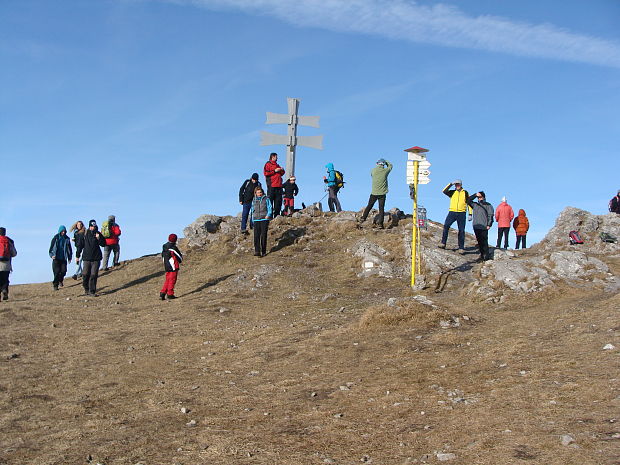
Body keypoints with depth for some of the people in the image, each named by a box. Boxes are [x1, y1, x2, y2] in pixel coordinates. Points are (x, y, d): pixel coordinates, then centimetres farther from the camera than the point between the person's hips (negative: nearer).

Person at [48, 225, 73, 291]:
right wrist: (52, 255, -9)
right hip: (56, 258, -2)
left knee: (63, 271, -5)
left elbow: (69, 249, 13)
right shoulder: (55, 238, -1)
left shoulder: (67, 239, 5)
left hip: (63, 258, 2)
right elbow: (51, 247, 3)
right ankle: (55, 285, 4)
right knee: (57, 272, -7)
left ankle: (60, 280, 24)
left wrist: (69, 258, 12)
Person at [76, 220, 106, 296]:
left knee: (94, 275, -3)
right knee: (85, 275, 1)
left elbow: (103, 244, 2)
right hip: (87, 258, 0)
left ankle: (92, 291, 3)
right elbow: (80, 245, 9)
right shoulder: (85, 234, 3)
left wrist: (99, 238, -15)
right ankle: (86, 289, 21)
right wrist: (77, 255, 7)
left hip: (96, 258, 0)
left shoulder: (98, 234, 3)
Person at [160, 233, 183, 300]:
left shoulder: (164, 247, 6)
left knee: (167, 280, 14)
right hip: (173, 267, -7)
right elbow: (180, 258, -9)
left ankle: (162, 293, 7)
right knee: (172, 280, 2)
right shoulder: (174, 248, -16)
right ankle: (170, 294, 4)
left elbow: (163, 257, 15)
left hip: (166, 267, 7)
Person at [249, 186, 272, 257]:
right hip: (256, 220, 3)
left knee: (263, 235, -3)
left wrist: (268, 215, -13)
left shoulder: (266, 199, 6)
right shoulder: (254, 201, 15)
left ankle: (263, 252, 5)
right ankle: (257, 251, -13)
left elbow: (270, 208, 2)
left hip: (264, 219, -2)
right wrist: (252, 219, 19)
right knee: (256, 236, -9)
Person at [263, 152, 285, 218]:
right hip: (271, 185, -7)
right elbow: (265, 173, -10)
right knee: (270, 200, -8)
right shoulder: (268, 164, 3)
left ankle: (276, 215, 5)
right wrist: (275, 171, -11)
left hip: (278, 185, 7)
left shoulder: (277, 165, 25)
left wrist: (282, 170, 8)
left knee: (278, 201, 3)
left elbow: (281, 174, 29)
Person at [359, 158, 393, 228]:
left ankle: (363, 218, 11)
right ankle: (380, 224, 0)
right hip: (382, 193, -1)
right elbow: (390, 165, 15)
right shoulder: (385, 170, -6)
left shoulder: (373, 170, -3)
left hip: (374, 192, 1)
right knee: (381, 209, 2)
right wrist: (385, 161, 29)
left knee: (369, 206, 14)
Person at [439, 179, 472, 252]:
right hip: (452, 212, 1)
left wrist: (470, 214, 4)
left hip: (462, 213, 0)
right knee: (446, 226, -16)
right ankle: (443, 243, -12)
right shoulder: (452, 192, 11)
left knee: (461, 230, 1)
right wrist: (451, 184, -8)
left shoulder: (465, 193, 9)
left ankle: (461, 247, 7)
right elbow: (444, 191, -5)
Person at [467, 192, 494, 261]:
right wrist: (475, 195, 3)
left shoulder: (488, 205, 6)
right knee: (479, 241, 6)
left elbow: (490, 215, 0)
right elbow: (468, 201, 11)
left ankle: (486, 256, -5)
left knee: (484, 241, -8)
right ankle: (482, 255, 12)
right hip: (476, 226, 5)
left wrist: (489, 224, -10)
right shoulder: (475, 205, 18)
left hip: (484, 227, -5)